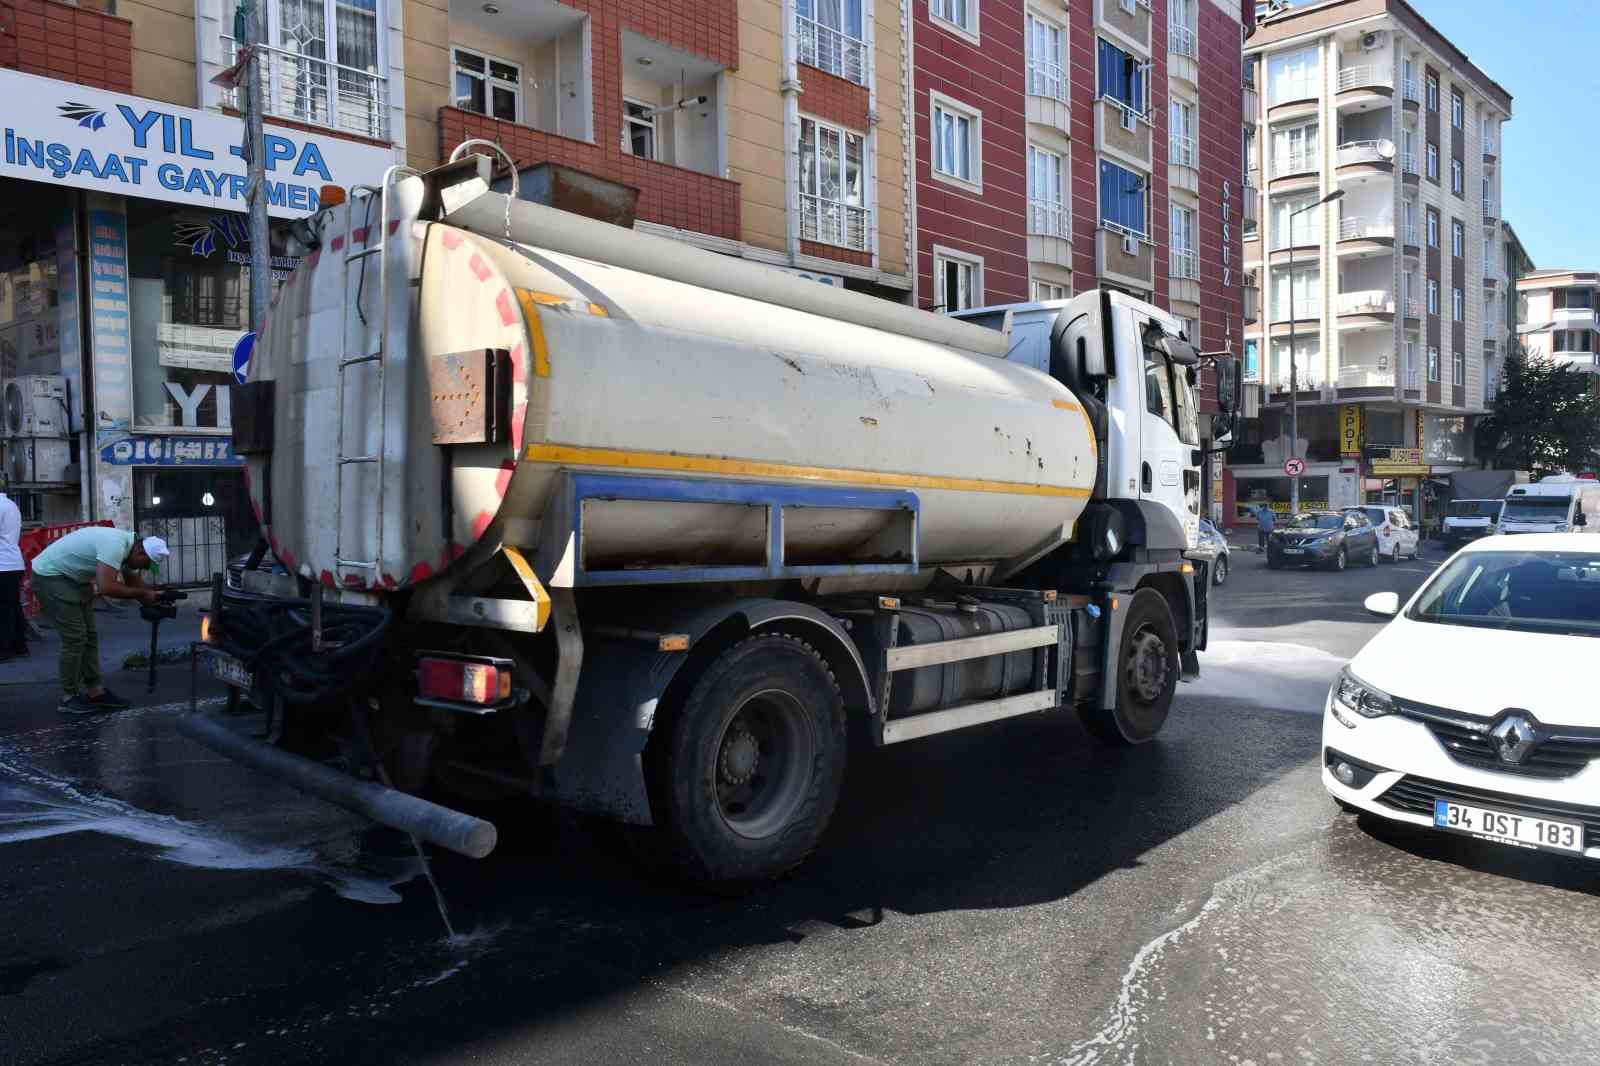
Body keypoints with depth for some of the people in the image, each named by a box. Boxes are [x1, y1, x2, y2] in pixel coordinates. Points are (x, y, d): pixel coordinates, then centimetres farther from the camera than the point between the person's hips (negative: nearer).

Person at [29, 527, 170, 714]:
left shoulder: (128, 544, 0)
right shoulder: (115, 545, -30)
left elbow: (130, 579, 13)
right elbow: (106, 587, -38)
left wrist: (150, 596, -2)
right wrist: (142, 594, -27)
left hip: (73, 578, 10)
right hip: (49, 576, -10)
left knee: (89, 636, 8)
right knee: (75, 637, -10)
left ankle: (95, 692, 13)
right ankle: (69, 698, -1)